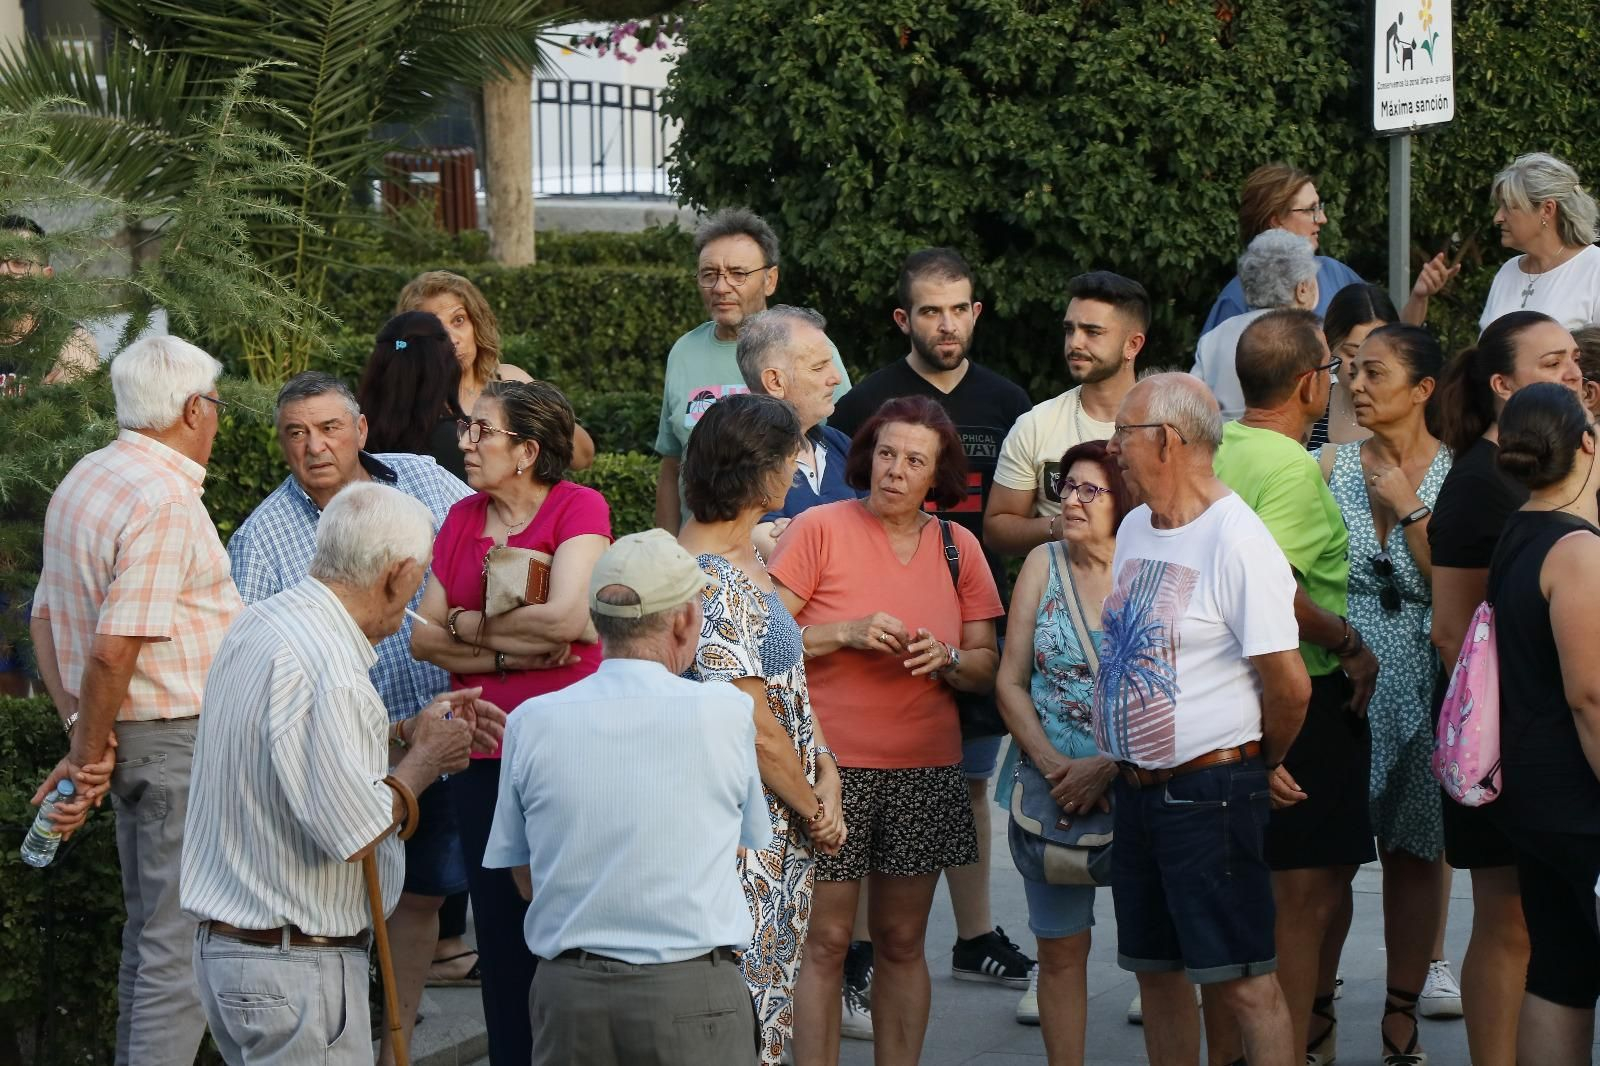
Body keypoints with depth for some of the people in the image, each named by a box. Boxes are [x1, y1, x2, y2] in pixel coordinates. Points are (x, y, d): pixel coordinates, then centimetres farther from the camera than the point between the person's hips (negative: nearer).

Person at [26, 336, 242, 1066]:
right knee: (182, 947, -7)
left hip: (129, 734, 10)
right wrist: (87, 752, -11)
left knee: (148, 933, 19)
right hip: (180, 737, -10)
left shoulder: (85, 480, 12)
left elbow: (45, 616, 14)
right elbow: (113, 649, -22)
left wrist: (78, 727, 5)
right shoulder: (165, 500, -18)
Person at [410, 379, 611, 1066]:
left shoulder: (579, 508, -6)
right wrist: (509, 654, -13)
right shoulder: (462, 519, 10)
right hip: (483, 752, 5)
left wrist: (470, 627, -6)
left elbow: (565, 617, -20)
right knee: (498, 926, 9)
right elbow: (424, 637, 3)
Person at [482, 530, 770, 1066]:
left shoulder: (531, 723, -2)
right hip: (693, 994, -2)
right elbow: (742, 848, 8)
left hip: (568, 988, 2)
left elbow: (525, 878, 7)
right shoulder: (725, 711, -6)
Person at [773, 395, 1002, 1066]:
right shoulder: (819, 529, -3)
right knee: (825, 942, -2)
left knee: (902, 941, 8)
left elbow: (986, 666, 11)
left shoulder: (956, 547, 8)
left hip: (926, 773, 4)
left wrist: (946, 659, -10)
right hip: (832, 765, -3)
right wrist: (848, 633, -16)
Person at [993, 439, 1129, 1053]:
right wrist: (1053, 765, -8)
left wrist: (1106, 768, -16)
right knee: (1059, 949, 6)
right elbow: (1010, 683, 5)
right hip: (1049, 787, 3)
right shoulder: (1045, 564, 4)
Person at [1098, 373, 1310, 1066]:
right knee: (1156, 971, 13)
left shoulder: (1238, 542, -16)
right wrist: (1117, 759, 16)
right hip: (1136, 791, 8)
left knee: (1242, 982, -7)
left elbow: (1289, 684, -16)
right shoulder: (1135, 529, 11)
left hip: (1208, 792, -8)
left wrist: (1259, 762, -1)